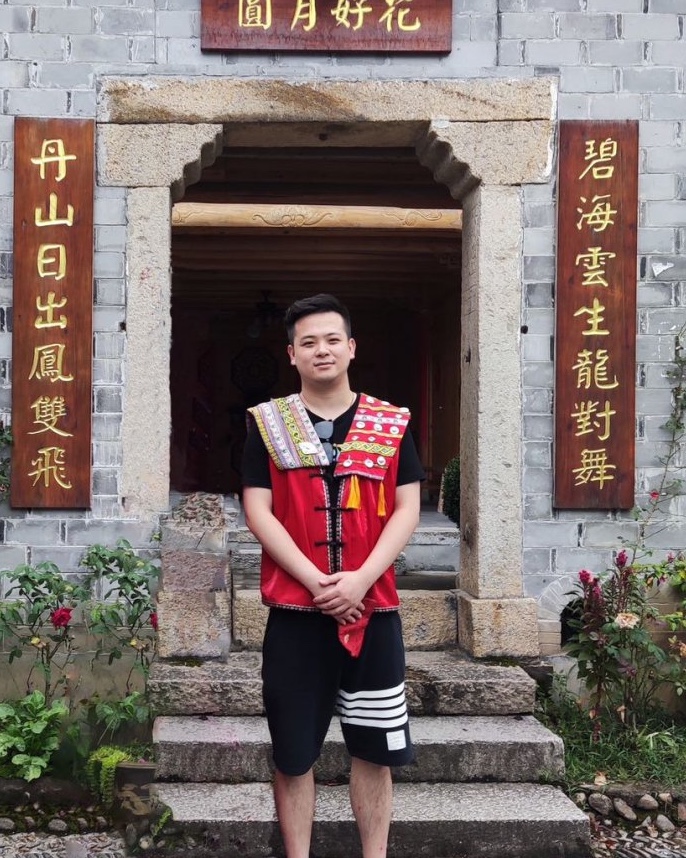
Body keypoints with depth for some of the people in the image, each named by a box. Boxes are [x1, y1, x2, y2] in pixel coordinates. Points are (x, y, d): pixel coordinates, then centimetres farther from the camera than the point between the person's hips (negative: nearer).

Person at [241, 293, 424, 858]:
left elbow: (407, 509, 1)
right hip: (294, 611, -1)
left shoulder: (391, 424, 7)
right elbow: (258, 511, -3)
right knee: (293, 752, 6)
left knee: (374, 748, 8)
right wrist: (315, 581, -14)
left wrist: (360, 578, -13)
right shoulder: (267, 424, 4)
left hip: (373, 609, 1)